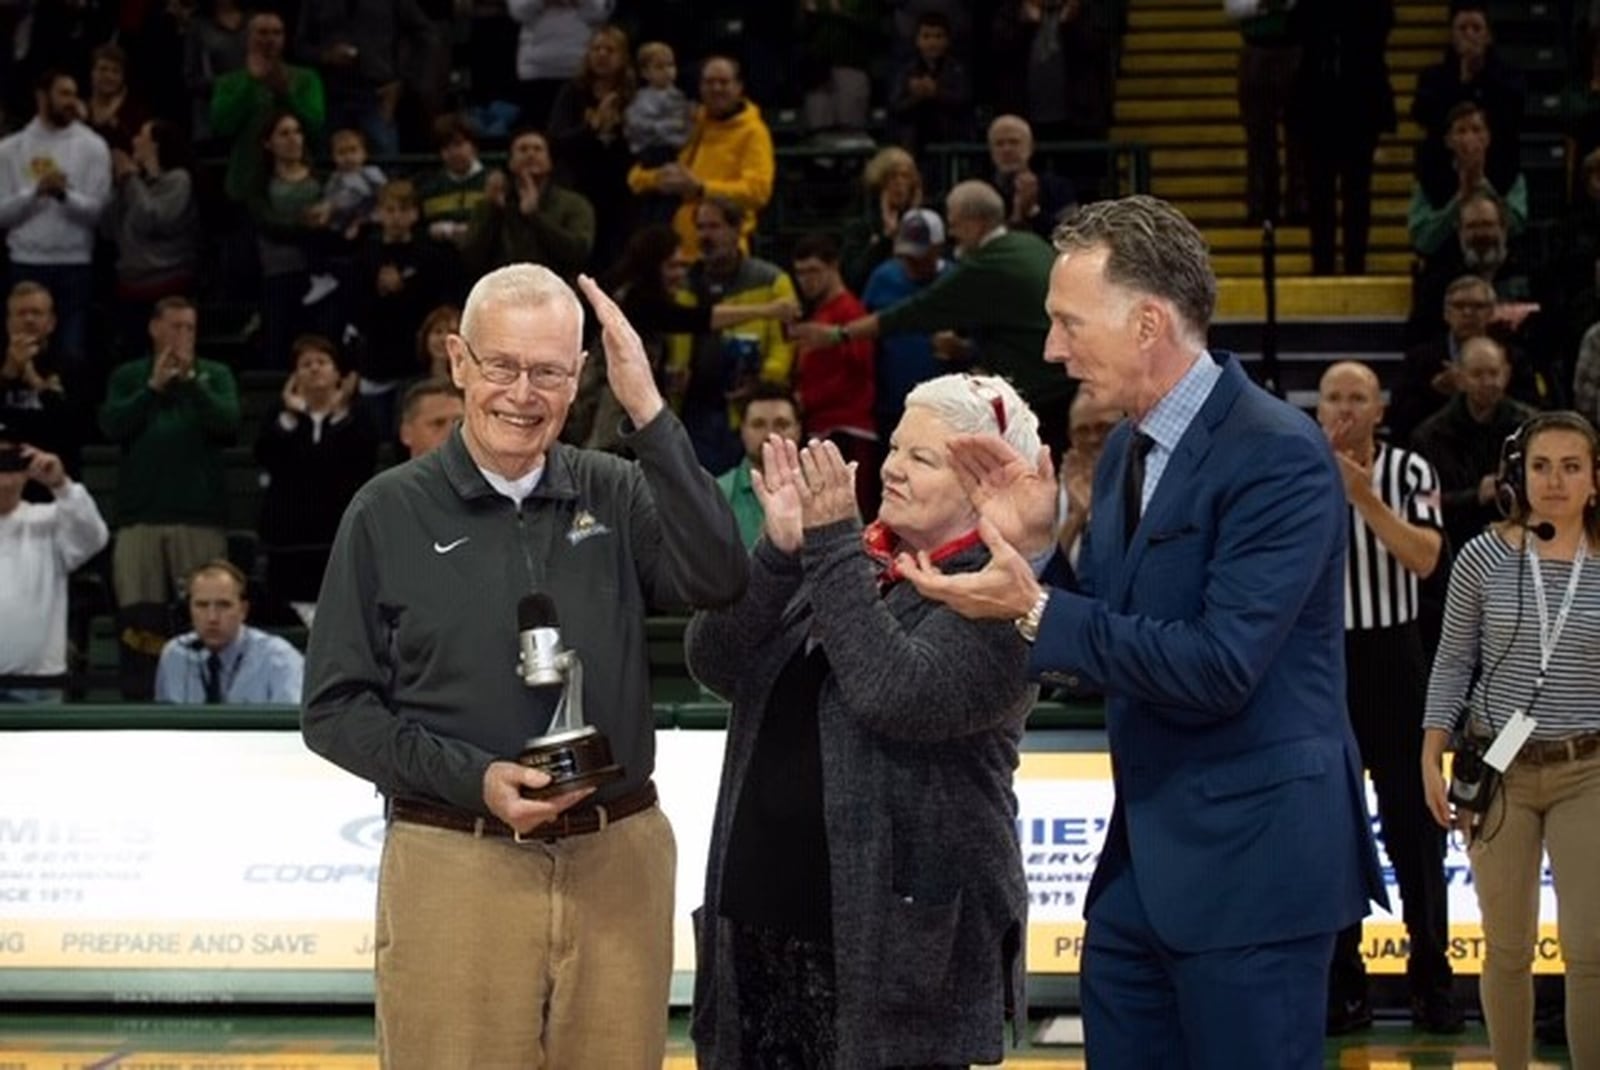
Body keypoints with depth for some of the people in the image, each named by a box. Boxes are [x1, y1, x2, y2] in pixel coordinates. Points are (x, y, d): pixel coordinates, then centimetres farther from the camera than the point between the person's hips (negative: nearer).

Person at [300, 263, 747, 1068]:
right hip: (452, 869, -2)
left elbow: (717, 580, -11)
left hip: (618, 862, 2)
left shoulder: (617, 495, 7)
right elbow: (334, 708, 1)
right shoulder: (390, 512, 1)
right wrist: (473, 780, -13)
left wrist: (648, 413, -16)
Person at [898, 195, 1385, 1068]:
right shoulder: (1128, 448, 11)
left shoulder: (1277, 455, -16)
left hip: (1252, 859, -9)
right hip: (1143, 860, 9)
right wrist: (1031, 547, -2)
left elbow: (1219, 667, -24)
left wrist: (1036, 611, -21)